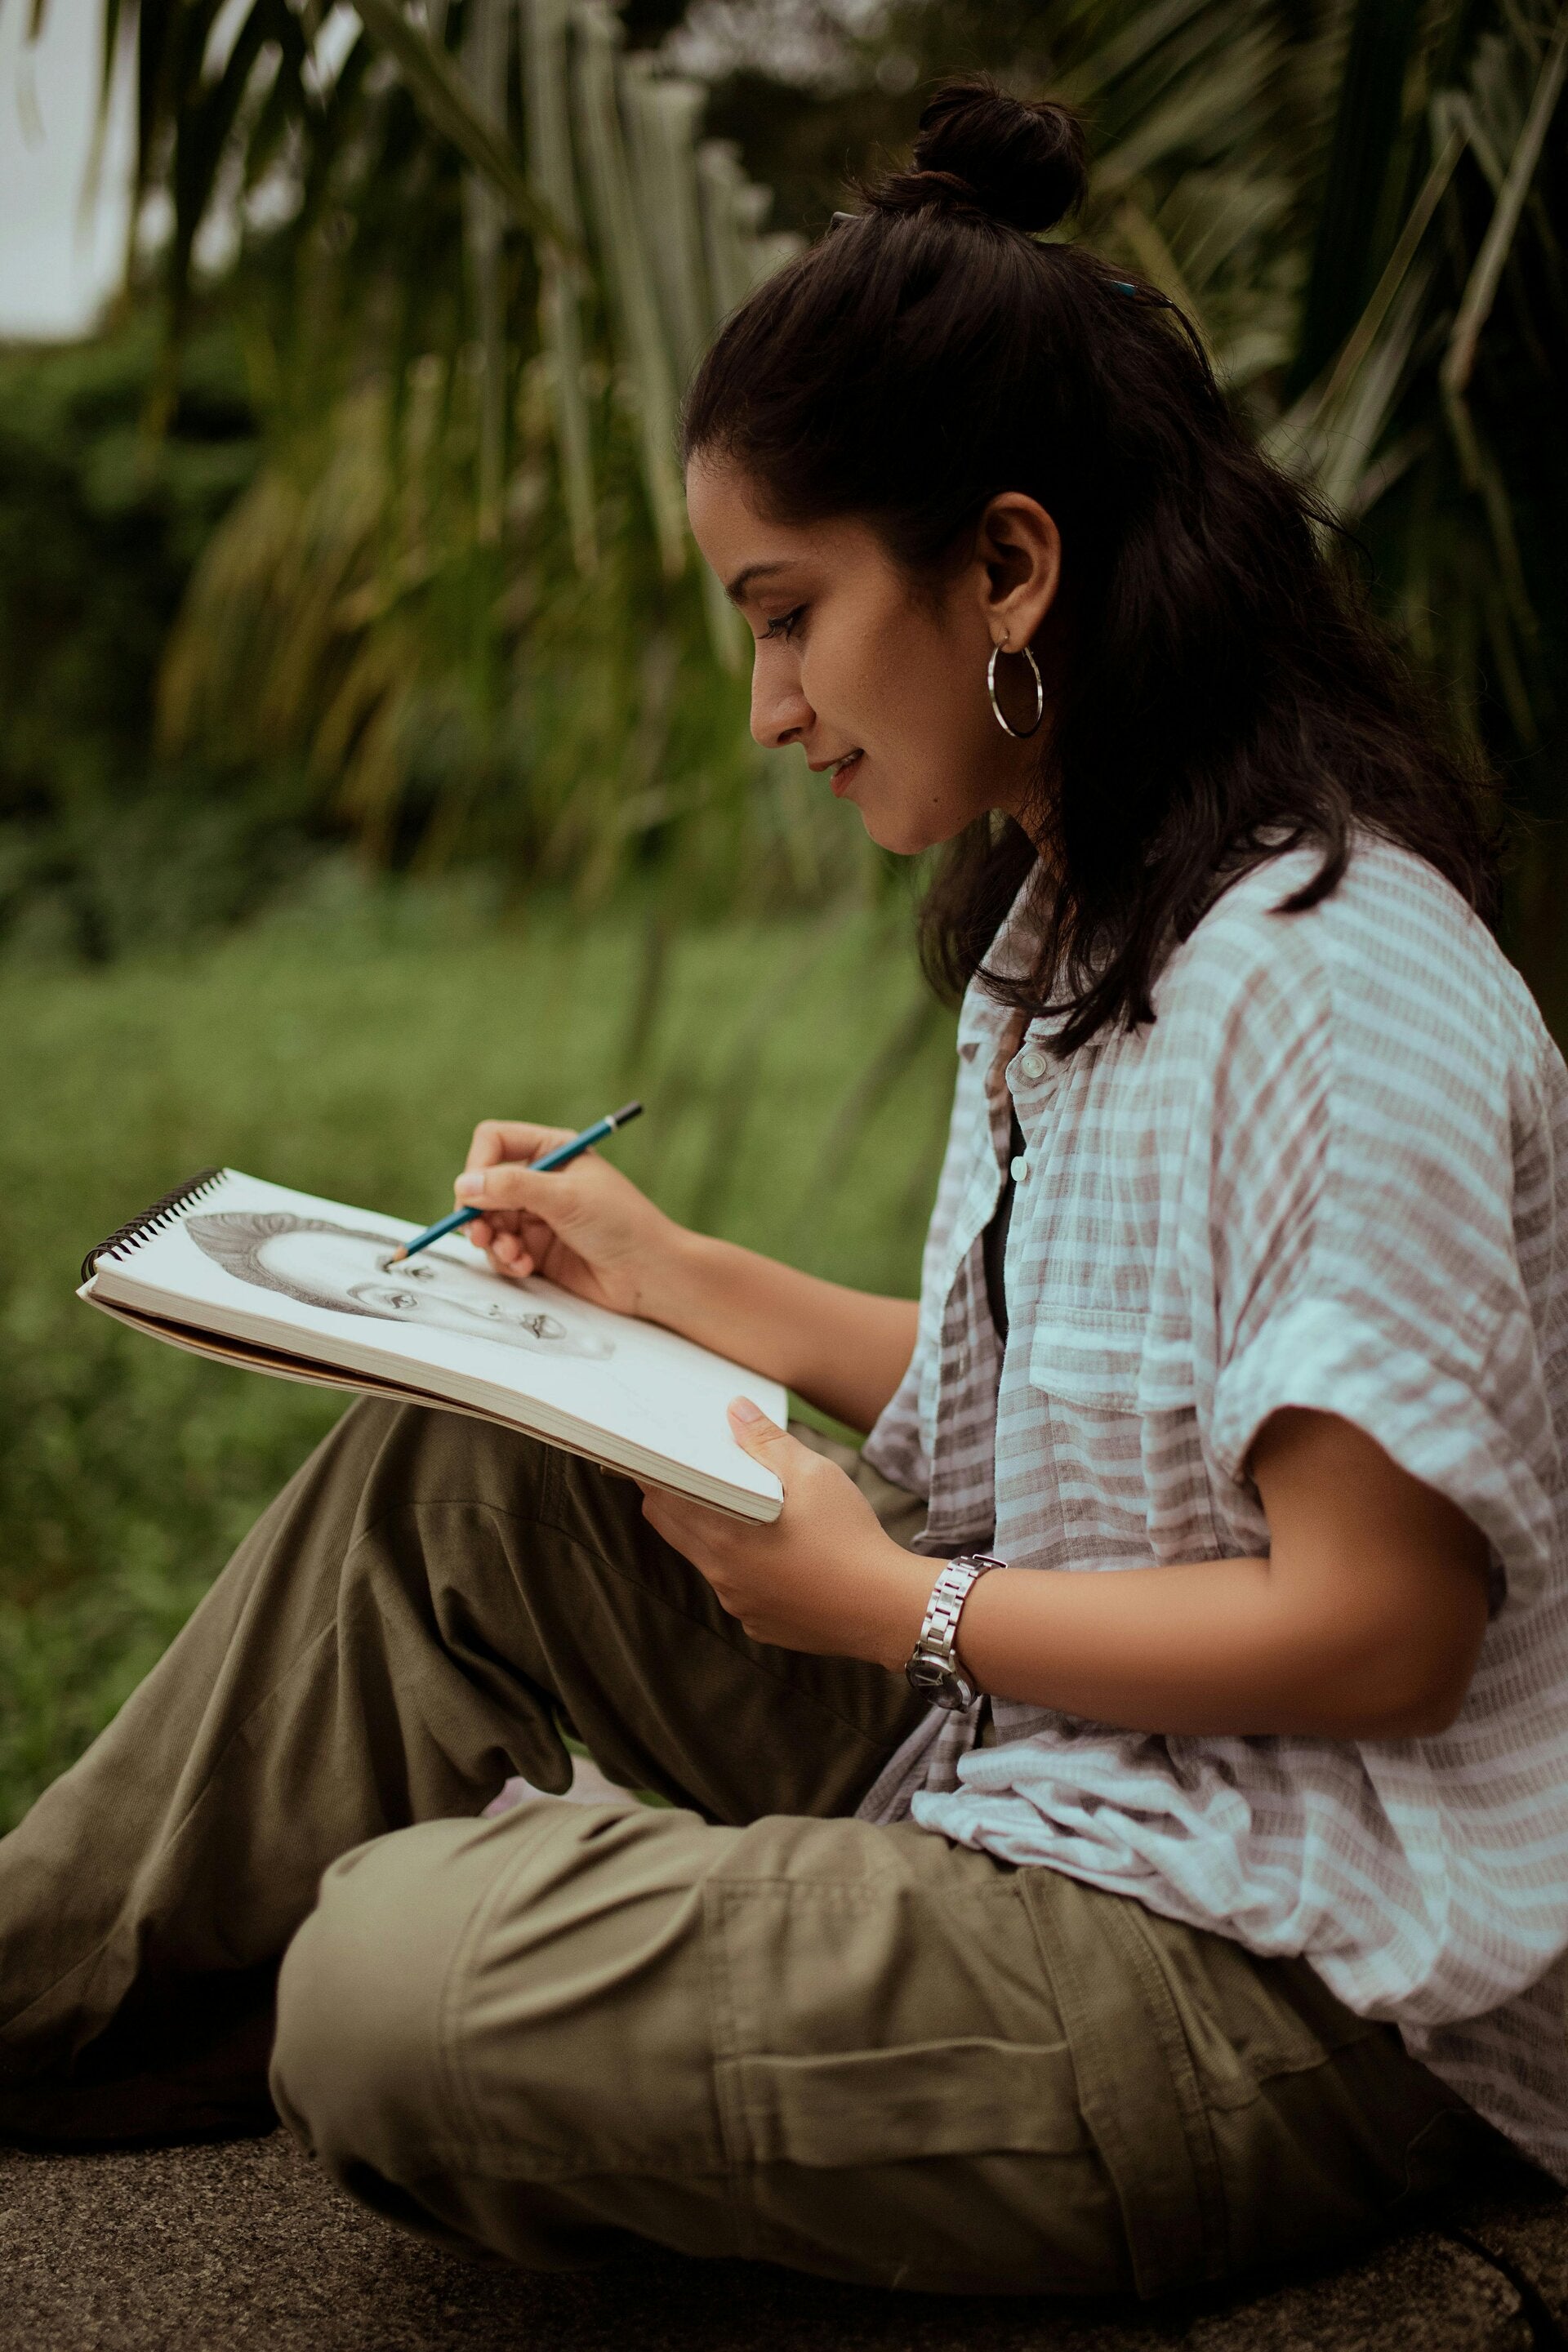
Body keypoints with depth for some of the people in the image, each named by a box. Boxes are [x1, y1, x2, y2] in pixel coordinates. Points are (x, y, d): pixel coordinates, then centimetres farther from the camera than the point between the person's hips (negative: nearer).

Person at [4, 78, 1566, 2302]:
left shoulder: (1338, 983, -23)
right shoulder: (1070, 920, 9)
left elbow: (1377, 1631, -23)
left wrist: (890, 1602, -15)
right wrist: (669, 1275, 10)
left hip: (1284, 1980, -9)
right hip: (1030, 1778, 9)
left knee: (397, 1986, -24)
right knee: (453, 1464, 4)